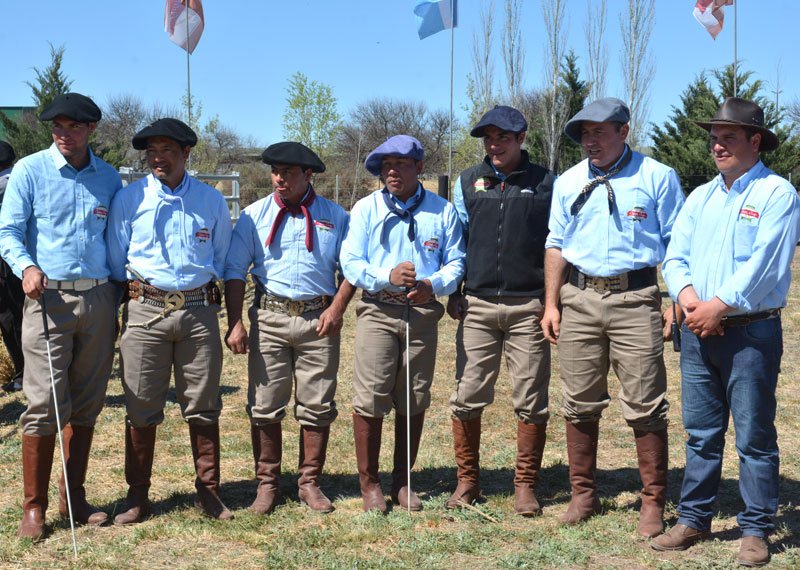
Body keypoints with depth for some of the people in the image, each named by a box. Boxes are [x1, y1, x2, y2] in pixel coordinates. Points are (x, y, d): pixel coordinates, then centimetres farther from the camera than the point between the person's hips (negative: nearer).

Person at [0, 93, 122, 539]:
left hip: (99, 299, 4)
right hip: (49, 297, -3)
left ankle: (75, 498, 19)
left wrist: (122, 291, 9)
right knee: (45, 404, -7)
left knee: (87, 405, 8)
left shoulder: (109, 178, 10)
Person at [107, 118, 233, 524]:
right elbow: (116, 262, 9)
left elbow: (223, 259, 16)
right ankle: (137, 497, 12)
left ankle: (207, 491, 17)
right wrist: (134, 291, 1)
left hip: (199, 311, 1)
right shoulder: (129, 199, 5)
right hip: (145, 310, -1)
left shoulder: (211, 201, 9)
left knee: (203, 406, 6)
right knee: (142, 408, 2)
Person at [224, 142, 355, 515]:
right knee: (265, 406, 2)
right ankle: (267, 484, 13)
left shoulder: (335, 217, 8)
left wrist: (337, 308, -6)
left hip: (319, 320, 0)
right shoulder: (255, 215, 6)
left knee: (317, 407, 4)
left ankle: (310, 483, 16)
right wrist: (235, 323, -8)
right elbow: (235, 271, 2)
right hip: (269, 317, 0)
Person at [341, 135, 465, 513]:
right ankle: (369, 482, 7)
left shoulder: (443, 211, 9)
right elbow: (351, 263, 0)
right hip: (377, 312, -1)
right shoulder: (366, 208, 6)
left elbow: (455, 262, 6)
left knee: (413, 402, 7)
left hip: (422, 314, 2)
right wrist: (388, 276, -18)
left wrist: (433, 285, -15)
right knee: (370, 399, -5)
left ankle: (402, 481, 19)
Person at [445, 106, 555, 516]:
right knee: (467, 397, 0)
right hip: (477, 305, 2)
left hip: (528, 308, -2)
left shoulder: (545, 183, 5)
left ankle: (525, 485, 14)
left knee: (530, 401, 2)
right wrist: (452, 294, 10)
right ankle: (467, 481, 13)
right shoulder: (468, 182, 11)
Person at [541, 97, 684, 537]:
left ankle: (653, 502, 9)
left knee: (645, 406, -2)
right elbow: (557, 245, 15)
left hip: (635, 299, -4)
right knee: (579, 404, 8)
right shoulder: (568, 182, 12)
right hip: (579, 299, 4)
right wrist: (550, 304, 9)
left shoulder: (657, 178, 1)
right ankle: (583, 495, 21)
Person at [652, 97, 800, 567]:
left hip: (752, 333, -6)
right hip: (699, 332, 6)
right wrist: (687, 296, -9)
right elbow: (676, 255, 9)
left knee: (755, 436, 1)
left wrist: (718, 306, -16)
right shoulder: (701, 196, 14)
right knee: (701, 433, 12)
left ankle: (756, 531, 10)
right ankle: (694, 521, 20)